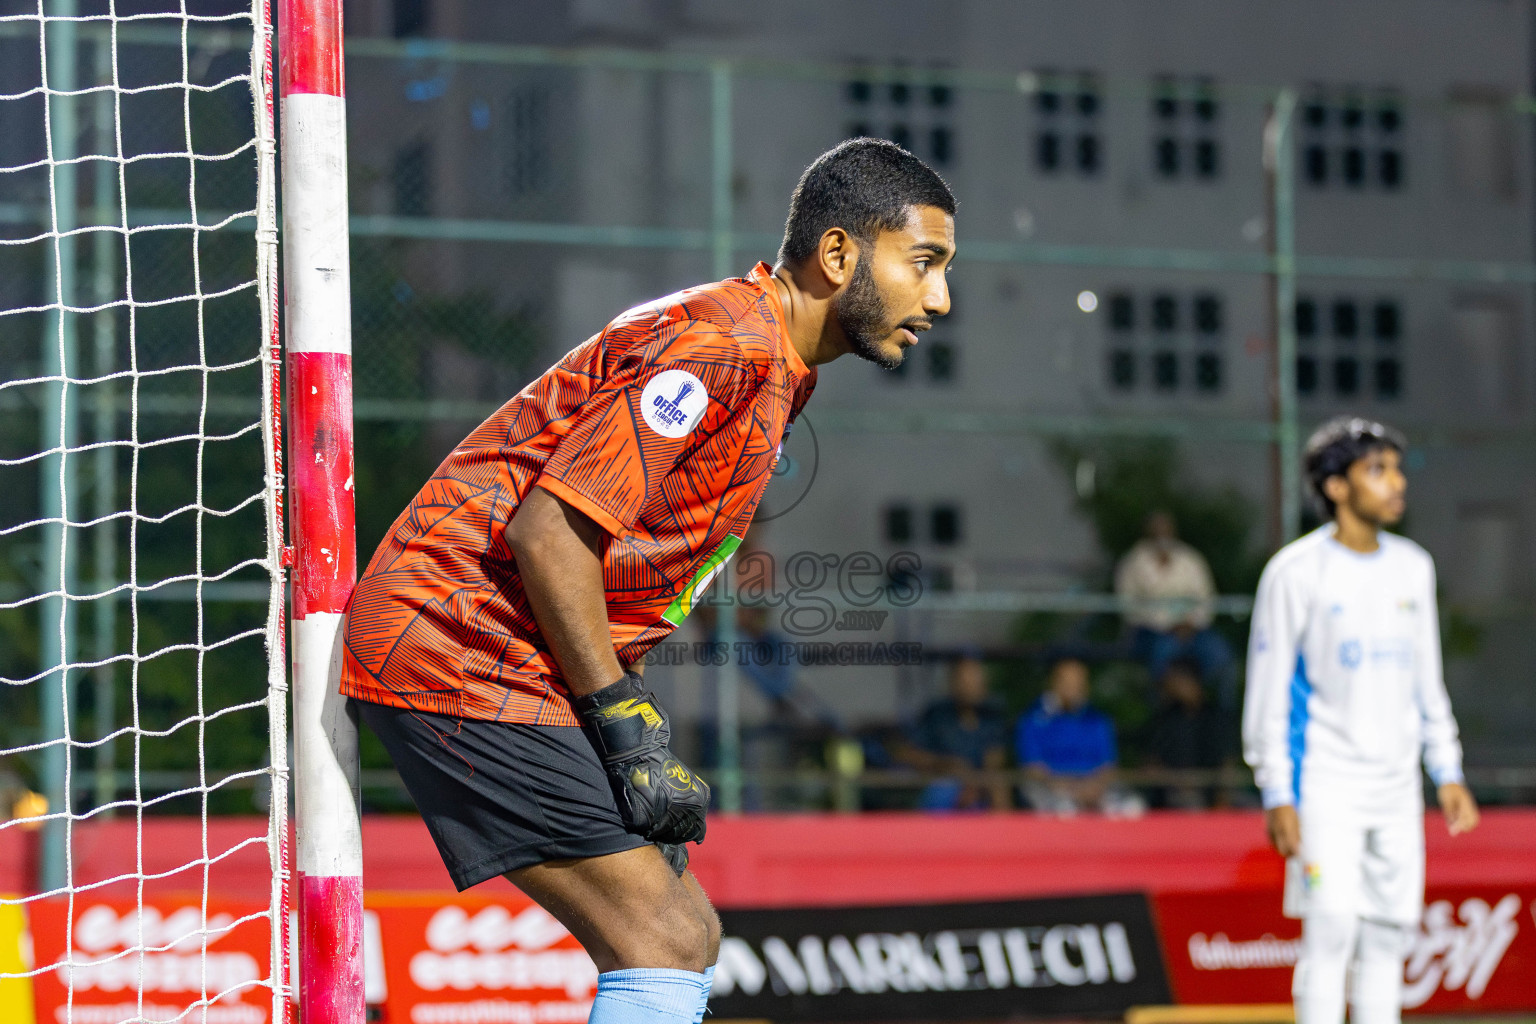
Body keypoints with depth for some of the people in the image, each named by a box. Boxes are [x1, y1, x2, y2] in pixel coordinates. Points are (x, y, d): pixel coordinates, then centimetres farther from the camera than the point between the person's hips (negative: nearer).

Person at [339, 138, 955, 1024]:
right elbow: (548, 528, -22)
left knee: (679, 941, 11)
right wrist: (629, 730, -18)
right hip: (462, 644, -11)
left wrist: (642, 734, 10)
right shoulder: (723, 345, -16)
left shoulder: (776, 372, 16)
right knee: (669, 940, -15)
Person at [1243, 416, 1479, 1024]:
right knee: (1330, 933, -10)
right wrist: (1277, 796, -12)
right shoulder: (1296, 572, -7)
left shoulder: (1412, 568, 10)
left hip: (1397, 790, 6)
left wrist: (1447, 773, 12)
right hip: (1324, 785, -6)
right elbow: (1268, 688, -7)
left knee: (1388, 938, 6)